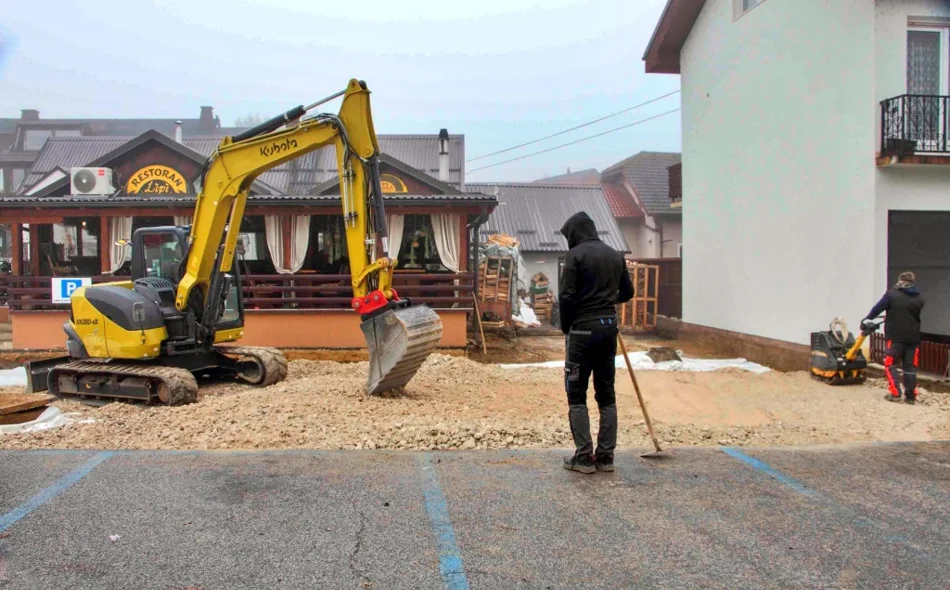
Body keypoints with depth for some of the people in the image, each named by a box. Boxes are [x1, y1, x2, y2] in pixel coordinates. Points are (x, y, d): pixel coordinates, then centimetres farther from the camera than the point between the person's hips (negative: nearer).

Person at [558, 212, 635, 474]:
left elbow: (566, 297, -14)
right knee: (607, 395, 11)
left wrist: (566, 328, 0)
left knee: (577, 396, 2)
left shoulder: (576, 255, -9)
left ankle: (584, 457, 1)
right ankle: (605, 456, 13)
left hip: (583, 328, -6)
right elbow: (627, 292, 17)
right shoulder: (615, 255, 11)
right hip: (609, 327, 6)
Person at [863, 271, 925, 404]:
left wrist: (867, 319, 17)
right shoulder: (919, 298, 9)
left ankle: (895, 393, -1)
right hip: (913, 337, 4)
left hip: (896, 336, -4)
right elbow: (915, 315, 18)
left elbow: (878, 308, -1)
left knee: (890, 364, 7)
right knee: (910, 367, 9)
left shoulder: (891, 294, -5)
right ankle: (911, 396, 9)